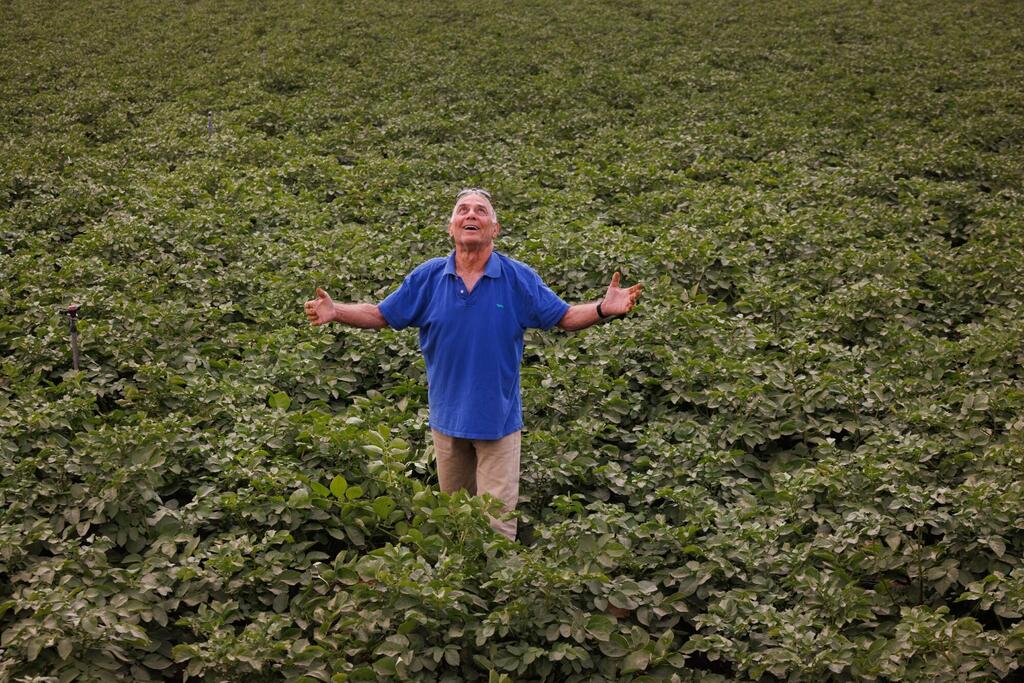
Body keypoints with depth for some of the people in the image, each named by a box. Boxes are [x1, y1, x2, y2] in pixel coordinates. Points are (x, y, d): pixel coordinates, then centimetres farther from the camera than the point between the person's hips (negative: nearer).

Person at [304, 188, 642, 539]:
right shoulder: (428, 277, -3)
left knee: (498, 518, 0)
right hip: (448, 416, 3)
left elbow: (564, 317, -1)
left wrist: (603, 308, -20)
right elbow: (381, 315, 4)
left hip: (499, 418, -2)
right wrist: (334, 312, -12)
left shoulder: (519, 278, -7)